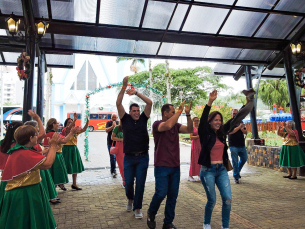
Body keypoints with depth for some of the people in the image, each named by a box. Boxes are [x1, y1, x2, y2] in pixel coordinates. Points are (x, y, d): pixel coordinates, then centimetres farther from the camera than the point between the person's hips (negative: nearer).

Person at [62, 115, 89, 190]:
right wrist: (75, 119, -40)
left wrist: (87, 121, -12)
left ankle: (74, 184, 20)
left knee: (75, 167, 10)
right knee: (66, 167, -4)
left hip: (74, 149, 6)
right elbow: (69, 128, -28)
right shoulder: (65, 130, -6)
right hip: (67, 149, -6)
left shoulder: (75, 131, 11)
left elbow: (84, 129, 0)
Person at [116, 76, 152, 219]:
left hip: (143, 157, 0)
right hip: (129, 157, 0)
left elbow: (149, 103, -6)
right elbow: (118, 103, -10)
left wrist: (136, 93, -13)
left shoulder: (143, 119, 4)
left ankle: (137, 208, 19)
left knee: (140, 183, 3)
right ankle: (130, 199, 39)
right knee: (128, 183, 7)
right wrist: (124, 87, -17)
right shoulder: (125, 119, 2)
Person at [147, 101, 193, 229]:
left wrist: (188, 114, -12)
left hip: (175, 166, 6)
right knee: (161, 193, -9)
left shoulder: (176, 125, 9)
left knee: (173, 196, 7)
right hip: (162, 166, -5)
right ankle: (151, 214, 21)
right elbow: (168, 125, -28)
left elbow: (189, 129, -2)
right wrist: (180, 110, -20)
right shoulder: (157, 124, -7)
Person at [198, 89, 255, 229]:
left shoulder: (222, 132, 6)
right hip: (208, 170, -5)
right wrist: (210, 102, -36)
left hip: (221, 170, 5)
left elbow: (235, 119, 7)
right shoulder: (205, 133, -8)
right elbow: (202, 120, -25)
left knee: (228, 199, 1)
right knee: (212, 200, 3)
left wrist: (247, 103, 2)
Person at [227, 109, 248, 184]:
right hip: (233, 146, -6)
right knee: (235, 162, -1)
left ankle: (238, 171, 36)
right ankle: (236, 177, 11)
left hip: (242, 145, 6)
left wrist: (242, 129, -9)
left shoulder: (240, 122, 14)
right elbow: (230, 131, -18)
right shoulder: (229, 122, -4)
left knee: (244, 158, 13)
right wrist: (239, 127, -23)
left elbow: (245, 132, 12)